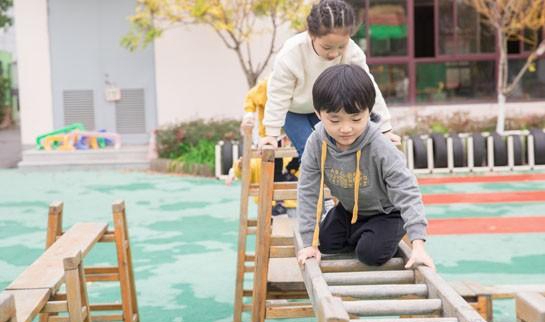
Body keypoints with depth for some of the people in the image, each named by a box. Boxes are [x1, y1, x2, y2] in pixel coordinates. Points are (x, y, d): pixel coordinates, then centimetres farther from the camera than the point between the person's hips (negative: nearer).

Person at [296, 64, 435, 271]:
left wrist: (418, 245, -43)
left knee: (371, 253, -22)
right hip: (348, 209, 4)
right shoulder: (316, 144, -25)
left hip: (385, 213, -4)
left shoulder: (380, 148, -35)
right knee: (325, 243, -5)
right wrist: (310, 243, -21)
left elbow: (407, 193, -34)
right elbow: (308, 193, -18)